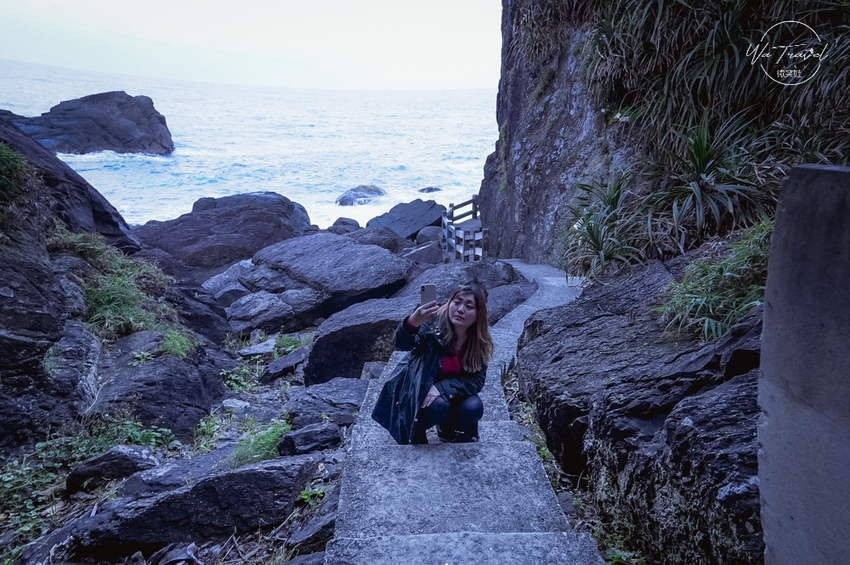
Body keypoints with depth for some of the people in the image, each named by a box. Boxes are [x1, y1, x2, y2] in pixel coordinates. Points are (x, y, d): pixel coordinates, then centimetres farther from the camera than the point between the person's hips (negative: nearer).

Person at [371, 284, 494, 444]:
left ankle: (447, 427, 10)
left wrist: (441, 387, -29)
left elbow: (477, 380, -13)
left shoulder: (480, 341, -14)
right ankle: (414, 431, 1)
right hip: (419, 388, -3)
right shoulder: (434, 326, -26)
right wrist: (413, 322, -66)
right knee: (438, 406, -31)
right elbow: (401, 343, -43)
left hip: (451, 392, 4)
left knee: (473, 408, -22)